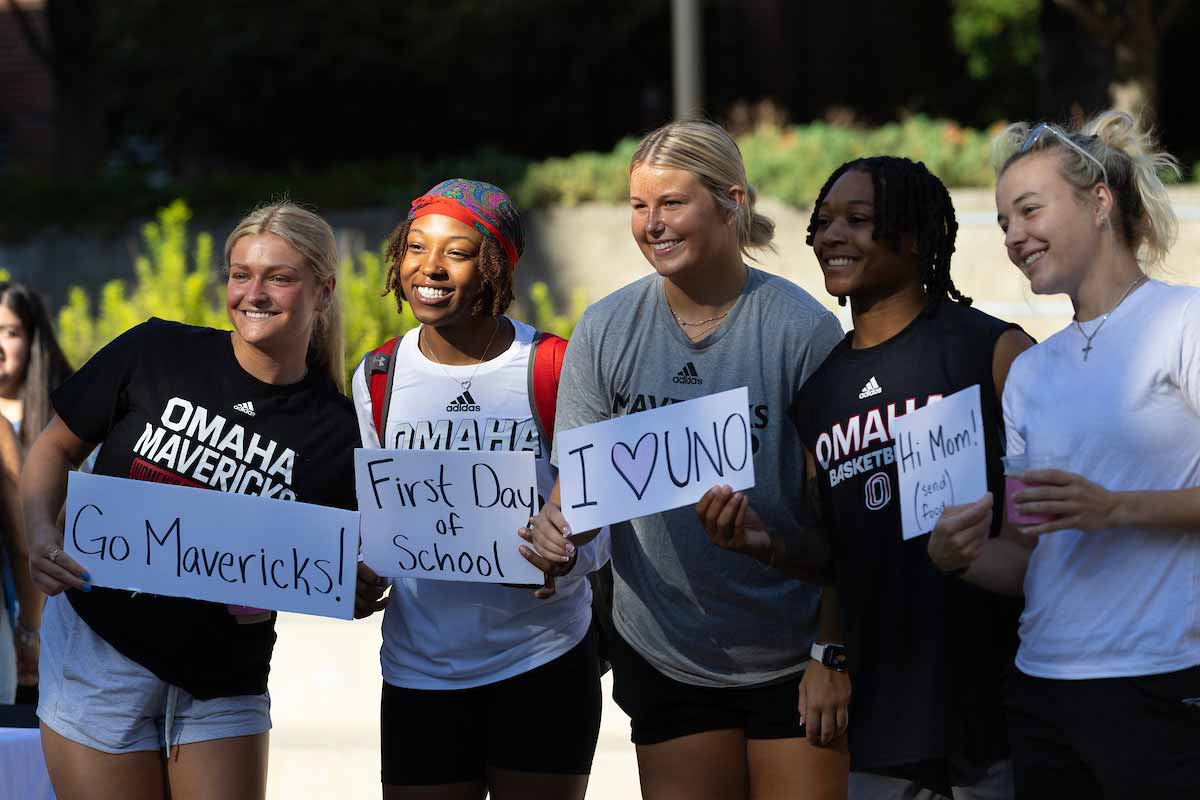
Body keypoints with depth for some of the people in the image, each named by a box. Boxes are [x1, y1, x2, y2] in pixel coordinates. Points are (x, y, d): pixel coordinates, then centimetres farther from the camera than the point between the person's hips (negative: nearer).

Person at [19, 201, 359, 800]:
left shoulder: (337, 431, -4)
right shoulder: (154, 353, -5)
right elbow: (56, 447, 7)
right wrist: (40, 535, -12)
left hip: (223, 678, 1)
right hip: (98, 644, -1)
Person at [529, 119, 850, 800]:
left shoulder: (802, 328, -9)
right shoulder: (606, 329, 1)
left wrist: (835, 654, -15)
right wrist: (557, 523, -19)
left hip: (789, 659, -3)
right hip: (665, 658, 3)